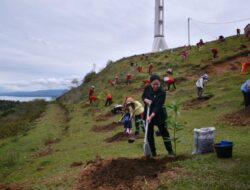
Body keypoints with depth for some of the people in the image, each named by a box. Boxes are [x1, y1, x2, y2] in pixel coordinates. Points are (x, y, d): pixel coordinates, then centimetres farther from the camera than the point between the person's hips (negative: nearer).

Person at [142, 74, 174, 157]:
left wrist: (151, 117, -37)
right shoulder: (147, 88, -8)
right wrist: (146, 100, -13)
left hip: (159, 115, -4)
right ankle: (153, 152, 20)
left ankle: (170, 151, 18)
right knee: (149, 134, 7)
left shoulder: (162, 92, -21)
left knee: (164, 133, 5)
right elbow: (143, 96, 11)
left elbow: (158, 106, -27)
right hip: (148, 114, 4)